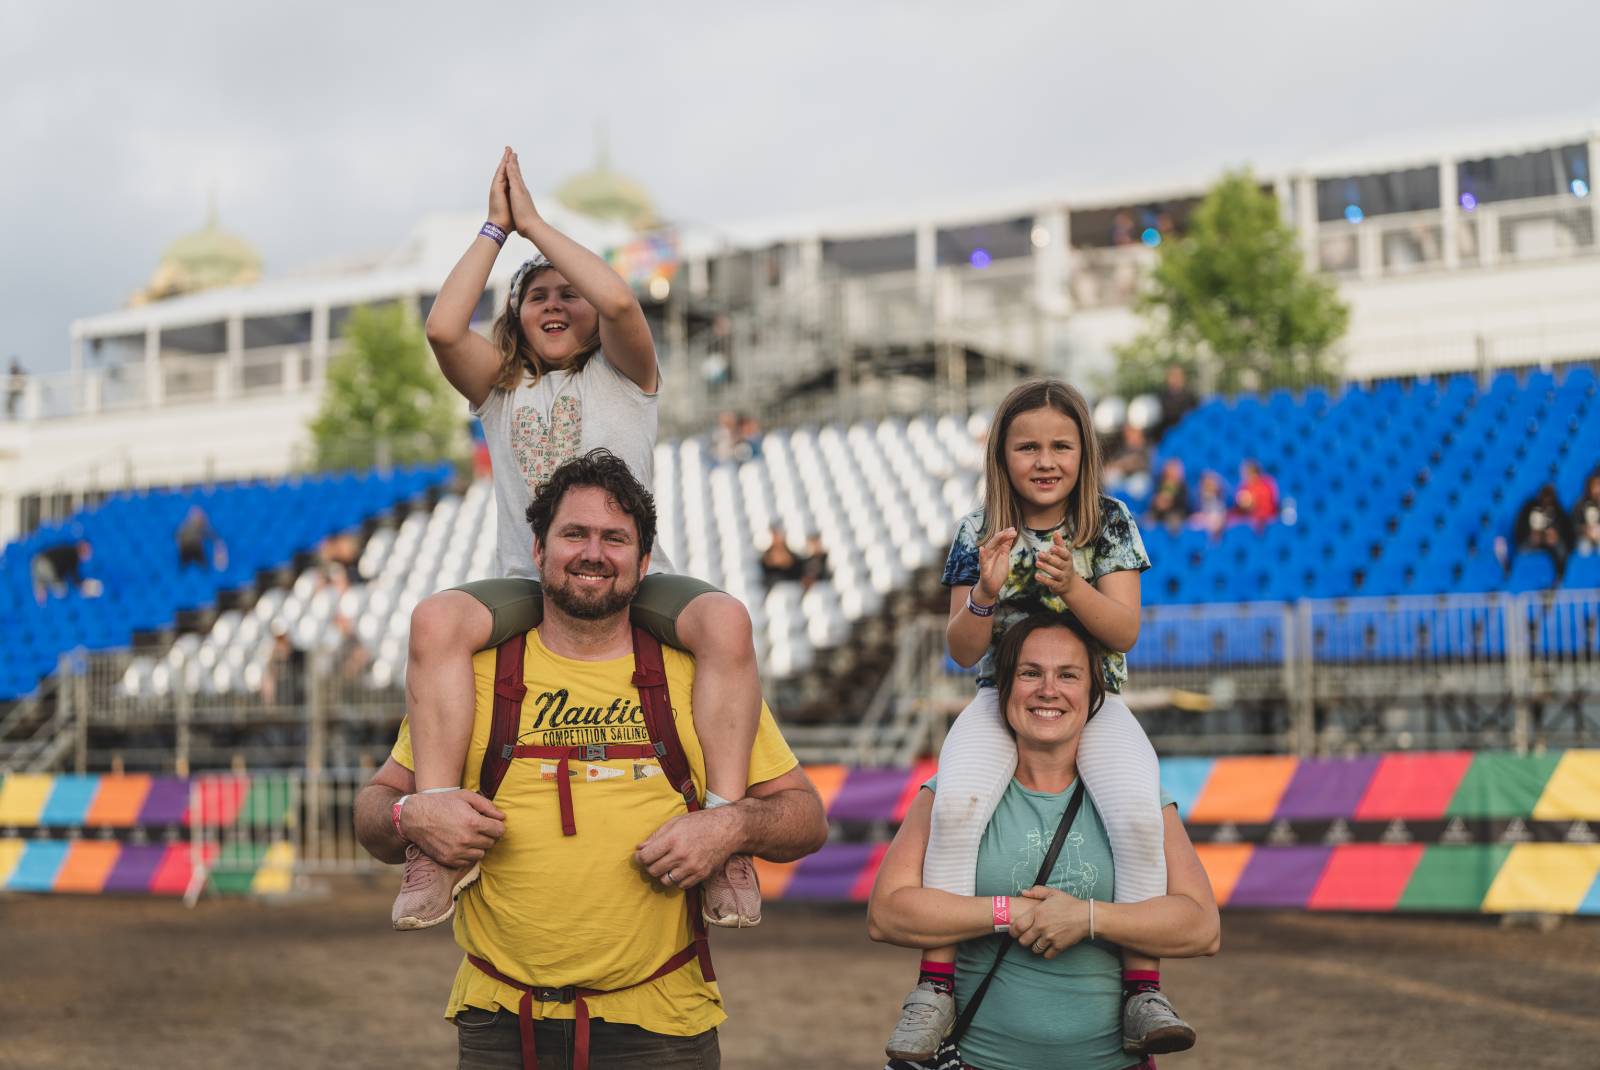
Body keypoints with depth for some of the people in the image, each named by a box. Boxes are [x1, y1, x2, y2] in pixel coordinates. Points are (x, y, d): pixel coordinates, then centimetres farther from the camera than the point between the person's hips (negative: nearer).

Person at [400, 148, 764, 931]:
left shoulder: (624, 375, 16)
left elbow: (618, 301, -7)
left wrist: (536, 222, 2)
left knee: (726, 620, -34)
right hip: (527, 585, 1)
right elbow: (443, 328, 0)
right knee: (435, 618, -32)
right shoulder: (500, 389, 22)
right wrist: (496, 228, 6)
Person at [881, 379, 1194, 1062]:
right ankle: (935, 986, -21)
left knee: (1139, 814, -28)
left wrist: (1069, 584, -26)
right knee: (956, 805, -30)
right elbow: (963, 651, -2)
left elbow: (1124, 632, -8)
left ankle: (1144, 991, -17)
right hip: (1002, 698, 0)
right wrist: (986, 592, -22)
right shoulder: (979, 533, 0)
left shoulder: (1110, 524, -1)